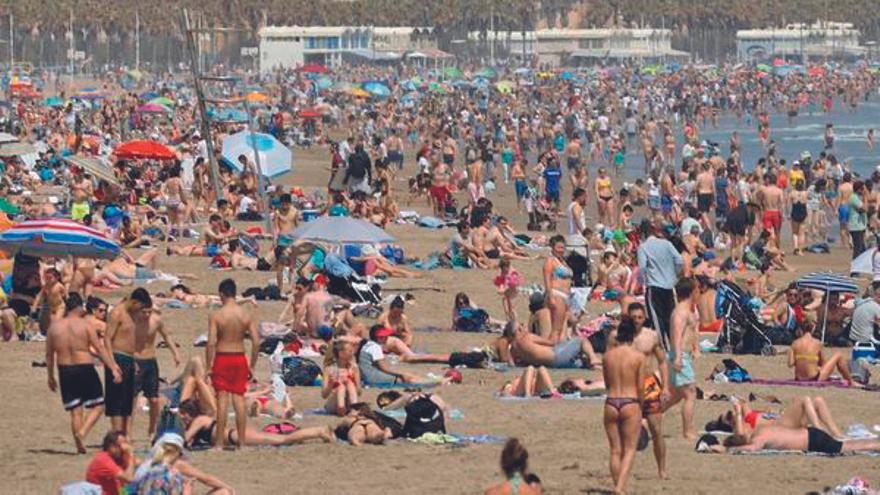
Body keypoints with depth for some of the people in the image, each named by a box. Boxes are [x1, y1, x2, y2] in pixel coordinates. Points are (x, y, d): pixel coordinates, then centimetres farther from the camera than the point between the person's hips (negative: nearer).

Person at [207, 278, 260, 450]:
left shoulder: (215, 316, -10)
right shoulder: (246, 315, -1)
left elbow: (211, 343, -14)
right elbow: (256, 342, -2)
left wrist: (208, 366, -7)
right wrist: (252, 366, 7)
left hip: (222, 359, -3)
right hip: (240, 358, 3)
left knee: (222, 400, 1)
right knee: (239, 400, 7)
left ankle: (221, 442, 2)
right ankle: (242, 440, 8)